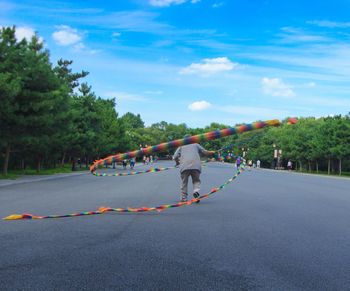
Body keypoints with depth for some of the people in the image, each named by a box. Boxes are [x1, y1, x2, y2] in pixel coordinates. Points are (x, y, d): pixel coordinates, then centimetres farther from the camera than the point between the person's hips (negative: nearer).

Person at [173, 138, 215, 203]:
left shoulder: (181, 146, 24)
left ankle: (184, 198, 11)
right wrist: (212, 152, 35)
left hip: (184, 167, 0)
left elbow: (175, 157, 13)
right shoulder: (195, 145, 24)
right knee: (196, 181, 13)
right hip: (196, 166, 0)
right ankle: (196, 191, -14)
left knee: (184, 182, 13)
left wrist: (177, 163, 32)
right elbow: (205, 152, 19)